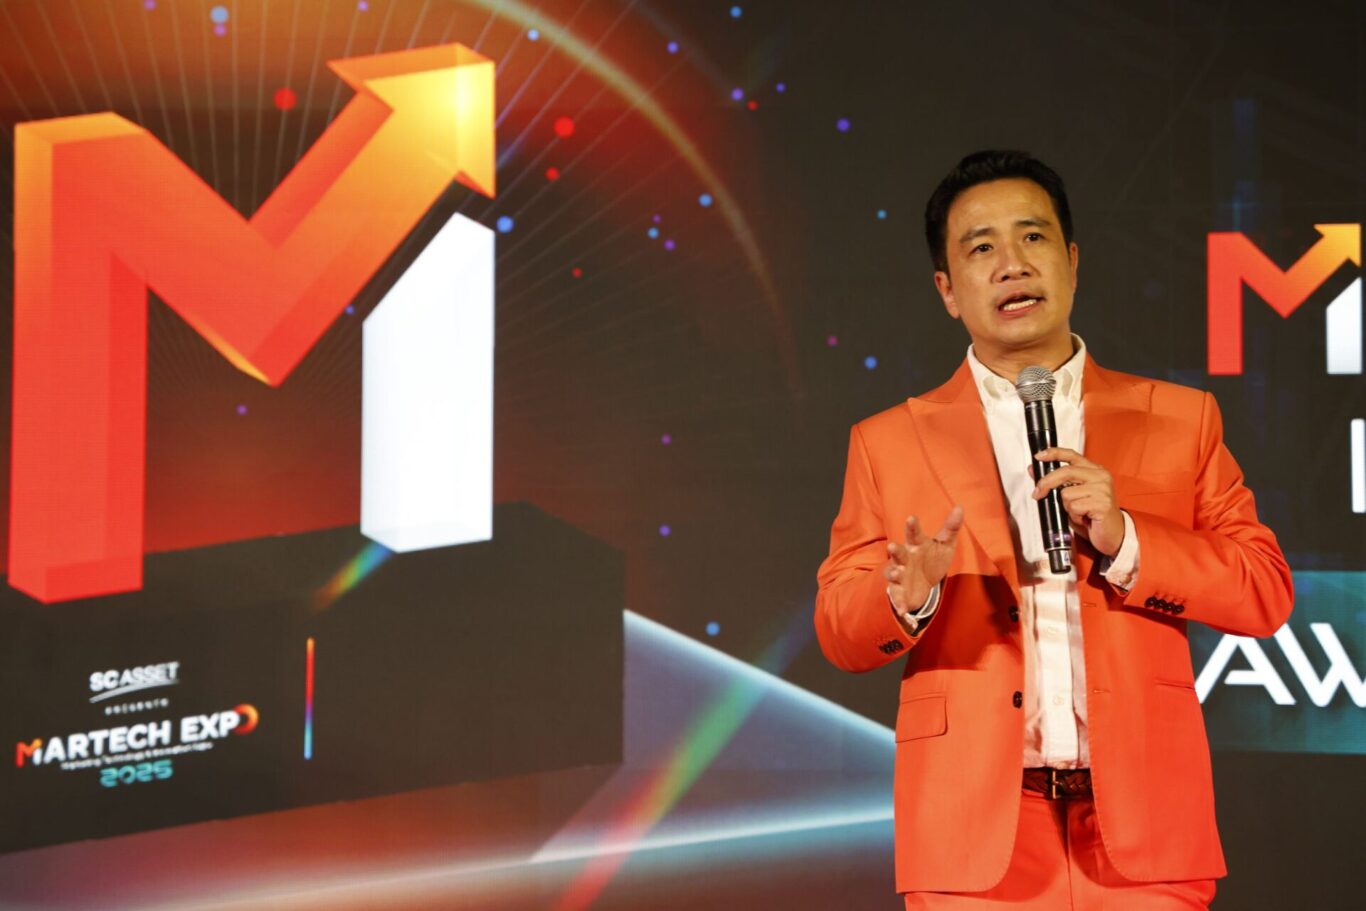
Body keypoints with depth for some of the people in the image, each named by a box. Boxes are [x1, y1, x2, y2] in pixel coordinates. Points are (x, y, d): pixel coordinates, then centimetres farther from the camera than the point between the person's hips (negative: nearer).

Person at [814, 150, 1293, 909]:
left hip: (1140, 823, 0)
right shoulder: (889, 443, 10)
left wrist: (1125, 542, -10)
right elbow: (842, 635, 6)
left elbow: (1266, 593, 5)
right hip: (974, 831, 0)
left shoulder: (1181, 419, 10)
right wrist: (906, 595, -16)